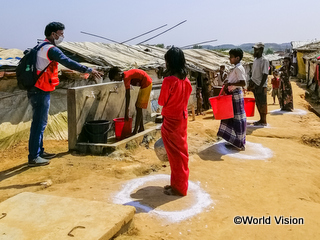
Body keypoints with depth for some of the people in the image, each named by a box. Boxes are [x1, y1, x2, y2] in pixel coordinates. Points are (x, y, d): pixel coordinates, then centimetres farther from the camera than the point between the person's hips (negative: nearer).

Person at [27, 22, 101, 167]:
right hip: (40, 92, -10)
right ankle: (33, 158, 0)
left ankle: (39, 152, 26)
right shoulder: (50, 49, -16)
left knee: (40, 122, 16)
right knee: (39, 123, -5)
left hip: (38, 91, 10)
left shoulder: (41, 47, 16)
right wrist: (88, 70, -24)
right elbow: (68, 62, -25)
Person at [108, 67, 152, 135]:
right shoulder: (127, 74, 9)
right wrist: (127, 109, 15)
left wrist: (126, 112, -19)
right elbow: (127, 95, 13)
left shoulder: (126, 77, -19)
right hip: (146, 84, 10)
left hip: (146, 84, -10)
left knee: (139, 108, -8)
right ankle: (141, 128, 21)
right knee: (138, 107, 14)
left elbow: (128, 96, -22)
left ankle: (135, 131, -5)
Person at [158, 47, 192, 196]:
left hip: (171, 120, -7)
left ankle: (178, 188, 15)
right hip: (183, 118, 7)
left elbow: (161, 101, -12)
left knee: (175, 154, 4)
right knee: (182, 151, 16)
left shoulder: (168, 80, -20)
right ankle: (181, 184, 29)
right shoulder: (186, 80, 0)